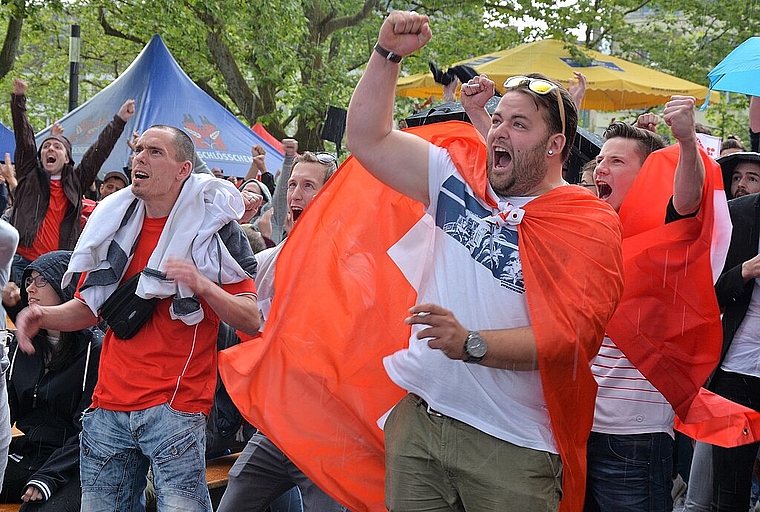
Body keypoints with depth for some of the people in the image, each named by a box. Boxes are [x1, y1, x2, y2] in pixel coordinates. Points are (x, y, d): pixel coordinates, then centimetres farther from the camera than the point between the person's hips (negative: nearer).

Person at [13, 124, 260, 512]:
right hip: (109, 407, 5)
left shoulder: (212, 226, -3)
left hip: (176, 407, -5)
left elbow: (251, 320, -7)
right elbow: (89, 307, 18)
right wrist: (43, 316, -2)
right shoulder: (114, 224, 12)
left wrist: (202, 285, -24)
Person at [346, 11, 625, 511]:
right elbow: (368, 139, 9)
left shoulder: (591, 223, -7)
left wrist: (471, 344, -30)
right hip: (417, 419, 4)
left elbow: (567, 334, -18)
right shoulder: (461, 177, 7)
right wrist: (388, 54, -1)